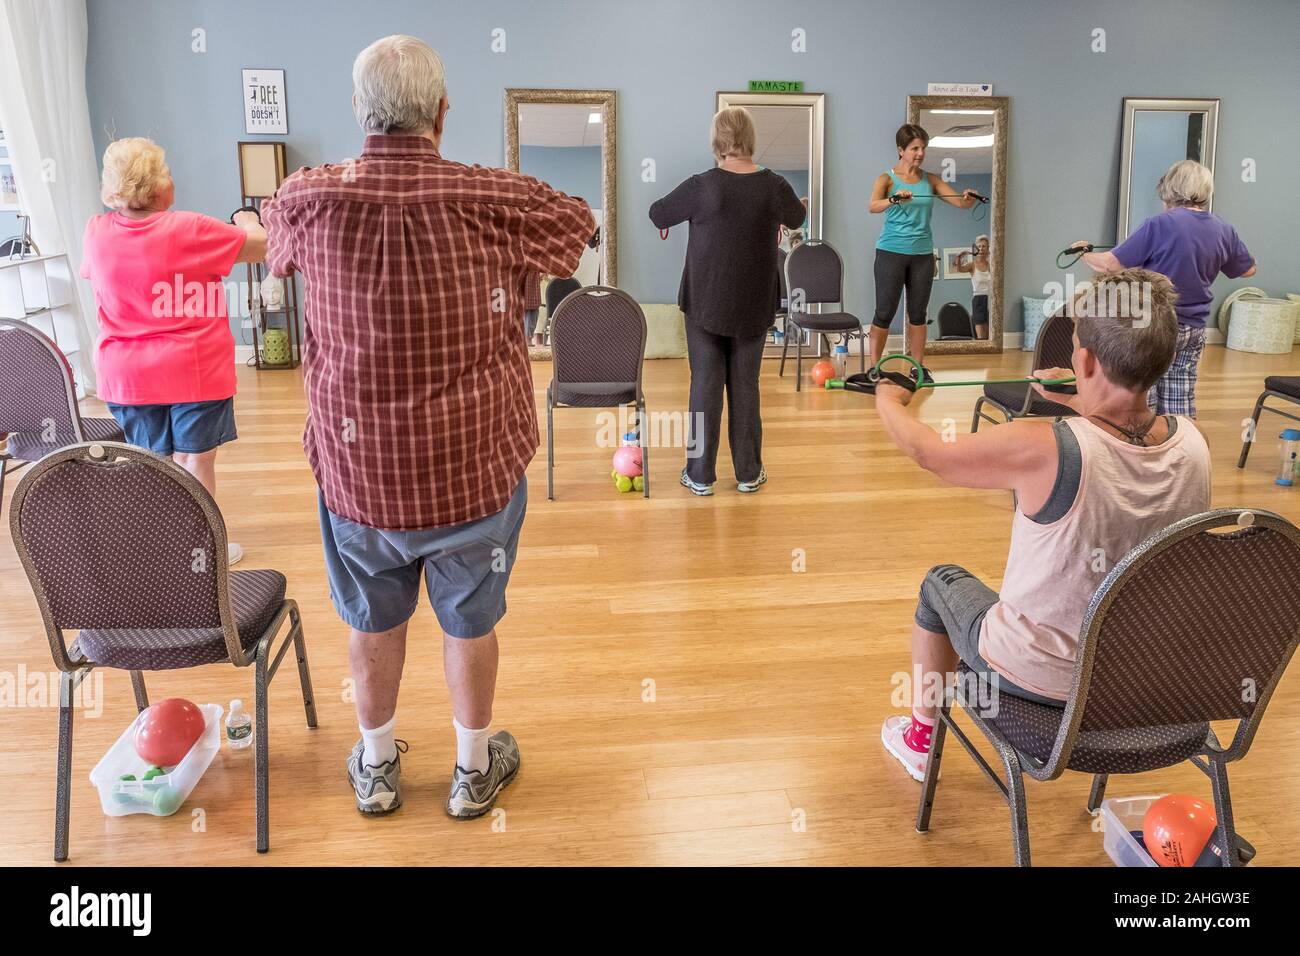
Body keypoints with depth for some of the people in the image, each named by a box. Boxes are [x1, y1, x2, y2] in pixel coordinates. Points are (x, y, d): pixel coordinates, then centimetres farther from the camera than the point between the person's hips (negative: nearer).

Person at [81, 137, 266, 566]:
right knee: (195, 461, 6)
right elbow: (258, 246, -4)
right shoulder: (192, 230, -15)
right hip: (195, 371, -4)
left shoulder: (96, 232, -3)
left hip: (125, 374, 4)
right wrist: (248, 220, 19)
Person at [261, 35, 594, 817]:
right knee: (470, 622, 17)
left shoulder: (309, 201, -9)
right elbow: (579, 220, 6)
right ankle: (474, 768, 38)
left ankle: (377, 766, 42)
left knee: (374, 622, 21)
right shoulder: (493, 201, -15)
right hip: (474, 465, -1)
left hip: (356, 466, 2)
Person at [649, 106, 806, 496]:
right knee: (745, 385, 10)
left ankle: (700, 475, 10)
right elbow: (796, 218, 16)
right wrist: (788, 211, 40)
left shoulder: (702, 186, -13)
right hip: (753, 305, 2)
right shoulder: (774, 186, -6)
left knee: (705, 383, 5)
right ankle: (748, 473, 17)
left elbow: (657, 215, 3)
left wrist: (690, 210, 24)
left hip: (706, 303, -2)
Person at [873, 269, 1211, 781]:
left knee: (940, 581, 23)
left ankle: (920, 738, 40)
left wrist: (888, 401, 5)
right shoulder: (1192, 443, -16)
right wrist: (1079, 402, 22)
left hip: (1039, 677, -5)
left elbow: (929, 450, -14)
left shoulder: (1042, 450, -32)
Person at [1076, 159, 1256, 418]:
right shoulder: (1224, 231, 3)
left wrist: (1085, 254, 3)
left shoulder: (1160, 224, -15)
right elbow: (1248, 270, 18)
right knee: (1179, 409, 11)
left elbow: (1110, 264, -16)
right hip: (1194, 330, 6)